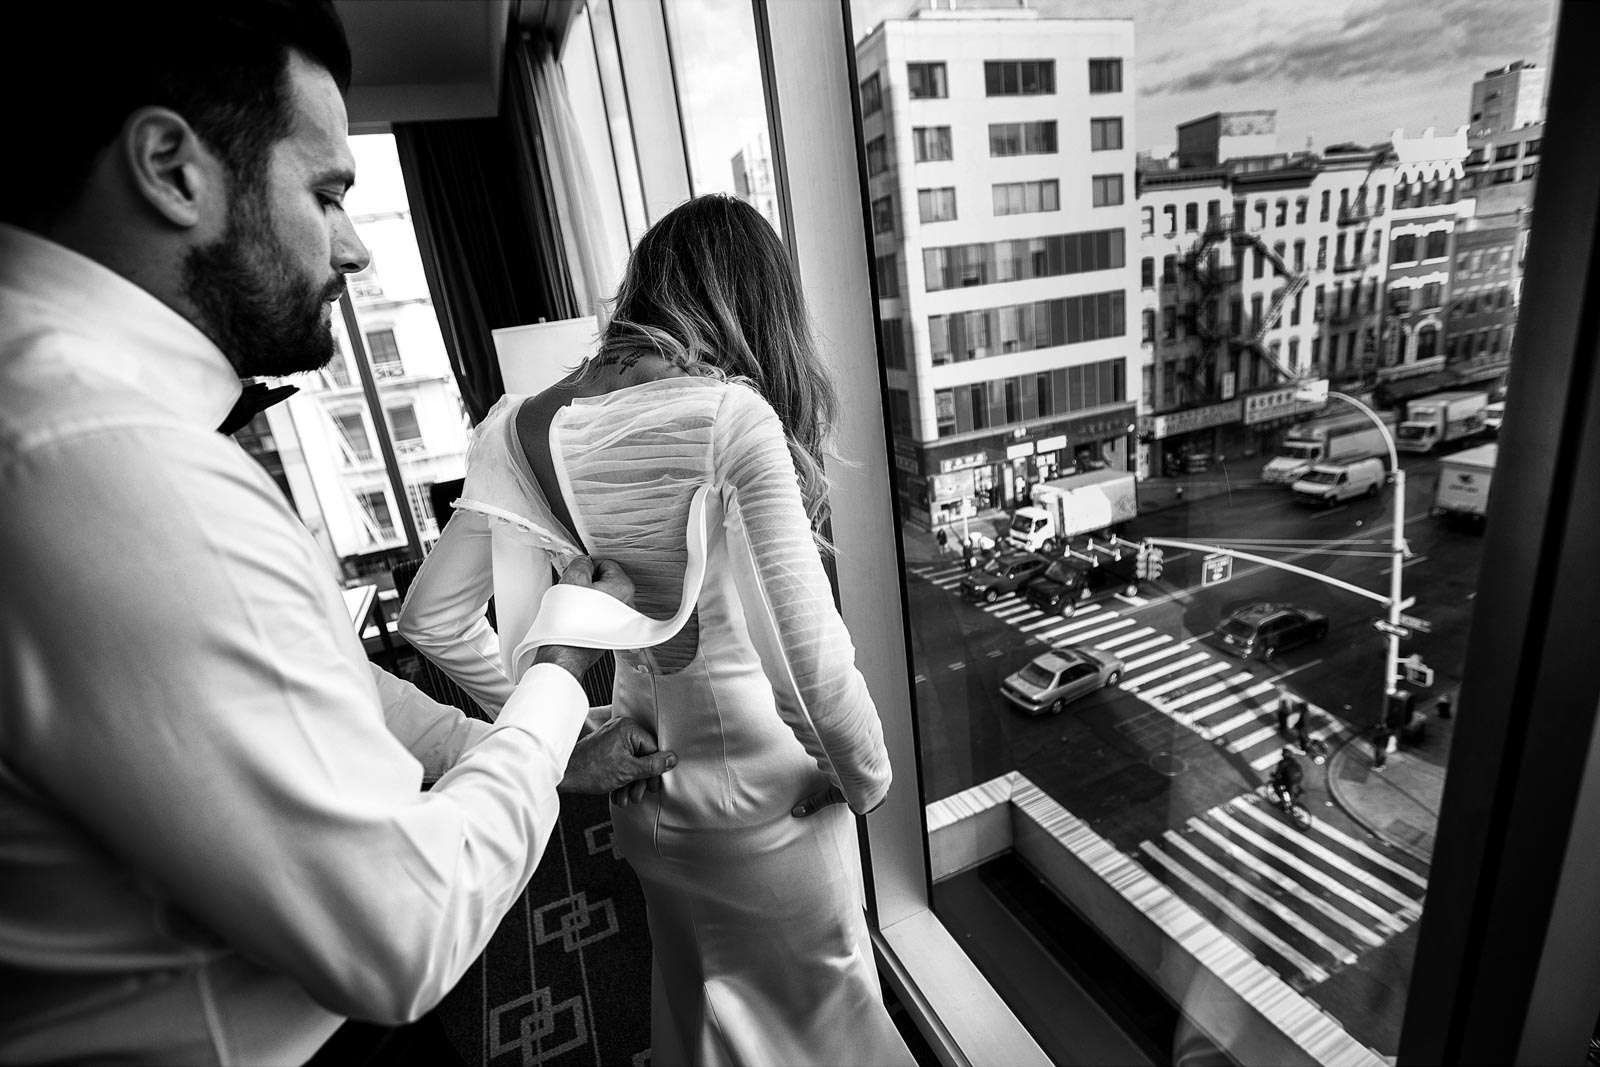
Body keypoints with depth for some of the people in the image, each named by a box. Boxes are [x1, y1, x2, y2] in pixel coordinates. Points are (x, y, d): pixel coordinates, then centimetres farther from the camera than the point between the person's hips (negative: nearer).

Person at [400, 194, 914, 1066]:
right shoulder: (733, 415, -22)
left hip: (645, 792, 5)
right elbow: (811, 642, -23)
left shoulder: (532, 430, -6)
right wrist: (866, 775, -6)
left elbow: (433, 616, -2)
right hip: (762, 800, -5)